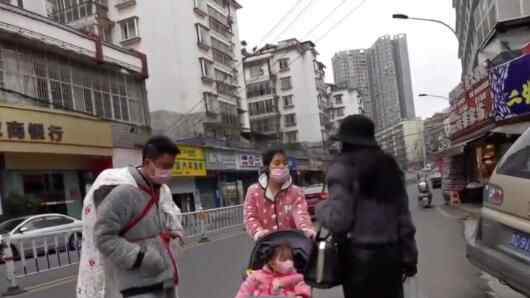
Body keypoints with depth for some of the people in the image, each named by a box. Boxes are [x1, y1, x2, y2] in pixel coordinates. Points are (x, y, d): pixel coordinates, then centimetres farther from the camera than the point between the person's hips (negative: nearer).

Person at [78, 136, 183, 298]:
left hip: (166, 281, 9)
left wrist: (173, 234, 6)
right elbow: (103, 237, -19)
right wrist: (140, 258, -23)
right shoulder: (124, 191, -18)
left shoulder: (162, 190, 8)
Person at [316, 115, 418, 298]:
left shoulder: (343, 167, -8)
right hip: (391, 253, 6)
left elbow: (339, 220, -17)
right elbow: (403, 217, 7)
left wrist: (321, 209, 3)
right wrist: (409, 256, 13)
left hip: (359, 256, -5)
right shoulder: (389, 165, 9)